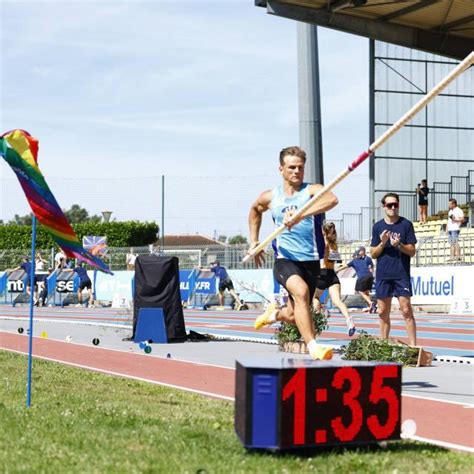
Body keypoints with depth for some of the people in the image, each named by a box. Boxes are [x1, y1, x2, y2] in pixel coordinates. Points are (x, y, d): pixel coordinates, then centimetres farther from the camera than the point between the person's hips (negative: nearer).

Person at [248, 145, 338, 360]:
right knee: (301, 291, -32)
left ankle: (275, 313, 45)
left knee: (294, 316, 9)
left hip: (311, 261, 1)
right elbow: (255, 210, 30)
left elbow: (332, 199, -30)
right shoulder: (270, 197, 5)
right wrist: (254, 241, 22)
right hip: (285, 260, 0)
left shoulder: (312, 190, -5)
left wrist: (301, 215, -43)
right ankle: (312, 346, -33)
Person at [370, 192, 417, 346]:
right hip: (382, 275, 3)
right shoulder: (377, 226, 8)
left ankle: (413, 344, -8)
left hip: (402, 274, -3)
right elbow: (373, 254, 8)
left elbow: (412, 251, 0)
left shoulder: (406, 224, 1)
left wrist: (399, 245, -18)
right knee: (383, 312, 7)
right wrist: (382, 243, -10)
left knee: (406, 309, -8)